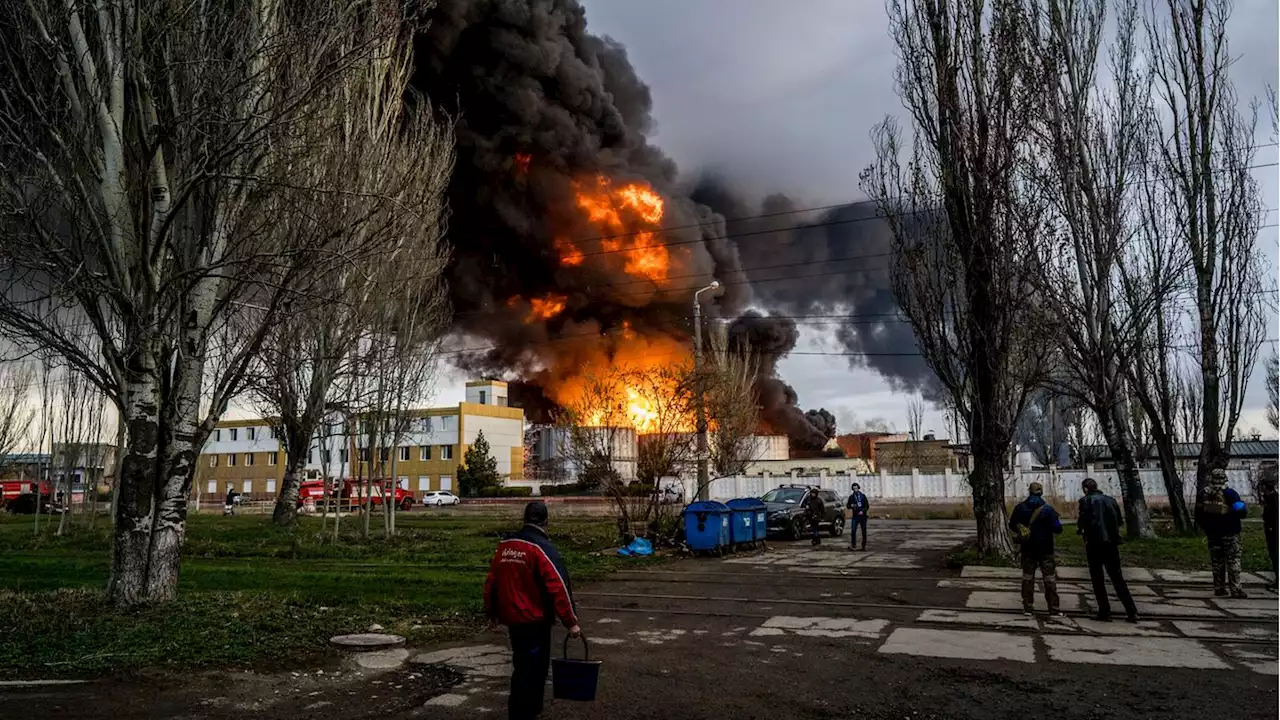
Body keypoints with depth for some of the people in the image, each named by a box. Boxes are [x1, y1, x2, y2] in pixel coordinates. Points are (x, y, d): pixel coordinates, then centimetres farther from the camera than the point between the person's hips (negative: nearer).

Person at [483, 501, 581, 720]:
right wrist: (571, 622, -14)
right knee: (531, 668, 3)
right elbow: (559, 587, -20)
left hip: (511, 618, 7)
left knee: (523, 664, 21)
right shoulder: (542, 548, -16)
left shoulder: (504, 545, 4)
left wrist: (492, 612, 21)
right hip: (535, 620, -7)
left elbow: (492, 582, 10)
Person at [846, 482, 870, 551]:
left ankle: (864, 545, 17)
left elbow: (867, 506, 4)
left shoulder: (863, 496, 5)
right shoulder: (851, 497, 6)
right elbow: (848, 506, 7)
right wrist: (851, 505, -16)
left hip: (863, 516, 0)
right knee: (853, 531, -12)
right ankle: (853, 545, -11)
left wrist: (863, 511, -13)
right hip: (855, 516, 0)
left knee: (864, 532, 6)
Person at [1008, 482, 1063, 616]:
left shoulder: (1020, 508, -4)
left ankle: (1028, 607, 11)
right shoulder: (1048, 509, -13)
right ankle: (1053, 608, 8)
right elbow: (1057, 529, -13)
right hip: (1045, 549, -2)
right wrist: (1057, 520, 7)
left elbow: (1012, 525, 5)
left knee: (1027, 577, 11)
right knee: (1050, 579, 7)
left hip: (1027, 549, 2)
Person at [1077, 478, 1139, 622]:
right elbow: (1120, 521, 9)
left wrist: (1080, 528, 7)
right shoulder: (1111, 500, 9)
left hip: (1094, 542, -5)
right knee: (1117, 578, 10)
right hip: (1111, 542, 5)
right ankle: (1131, 612, 5)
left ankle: (1104, 612, 5)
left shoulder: (1086, 500, -6)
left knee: (1097, 579, 5)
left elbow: (1083, 520, -13)